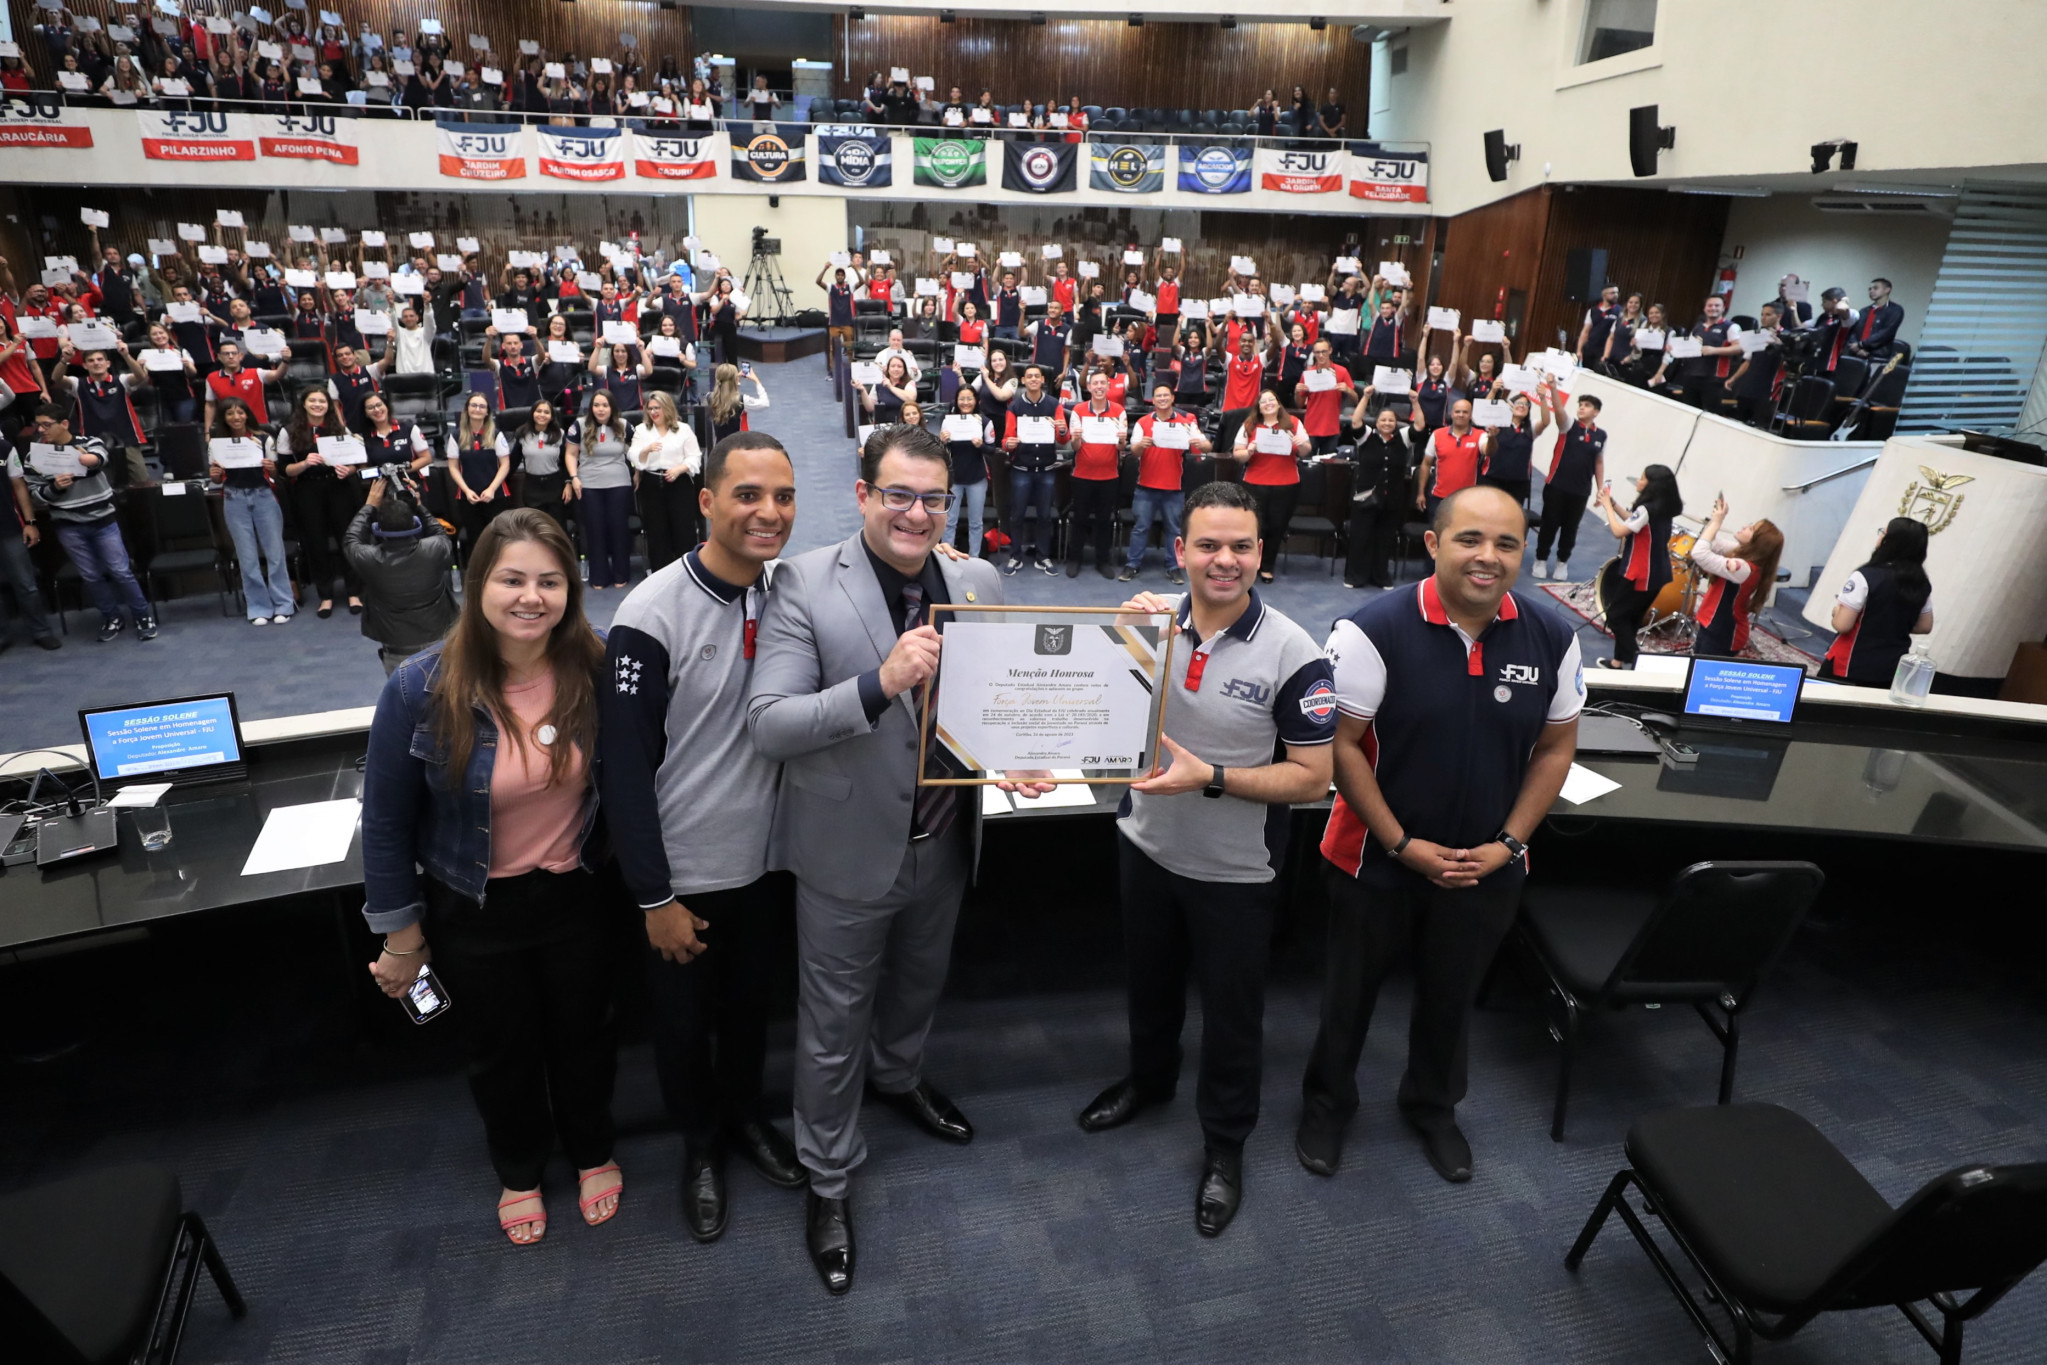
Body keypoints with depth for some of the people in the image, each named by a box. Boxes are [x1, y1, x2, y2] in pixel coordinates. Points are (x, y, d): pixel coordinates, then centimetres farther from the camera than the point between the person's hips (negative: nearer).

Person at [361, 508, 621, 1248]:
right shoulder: (421, 687, -21)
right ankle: (519, 1171, 51)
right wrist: (399, 932, -3)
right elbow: (387, 818, -9)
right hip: (474, 910, -1)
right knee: (501, 1049, 22)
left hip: (575, 896, 1)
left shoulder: (593, 670, -18)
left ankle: (592, 1152, 52)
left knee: (583, 1033, 22)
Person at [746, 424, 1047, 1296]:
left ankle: (897, 1077, 60)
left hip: (944, 842, 5)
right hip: (849, 849, -4)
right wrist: (880, 682, -36)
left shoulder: (979, 584, -4)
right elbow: (768, 724, -23)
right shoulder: (804, 584, -17)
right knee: (834, 1023, 13)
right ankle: (828, 1177, 37)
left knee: (919, 984, 29)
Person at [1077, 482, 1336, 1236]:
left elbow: (1311, 778, -17)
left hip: (1235, 871, -3)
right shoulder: (1151, 620, -10)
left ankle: (1225, 1143, 39)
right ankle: (1149, 1077, 55)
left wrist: (1209, 778, -27)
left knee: (1231, 1012, 15)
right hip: (1146, 846, 4)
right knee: (1149, 981, 27)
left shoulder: (1293, 654, -20)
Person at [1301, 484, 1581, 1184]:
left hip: (1486, 865, 4)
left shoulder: (1552, 637, -7)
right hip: (1378, 858, -3)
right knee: (1350, 989, 16)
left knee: (1452, 994, 23)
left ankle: (1433, 1106, 49)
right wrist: (1402, 844, -17)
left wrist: (1506, 844, -6)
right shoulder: (1373, 630, -21)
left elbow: (1556, 747, 2)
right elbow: (1340, 745, -17)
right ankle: (1327, 1102, 42)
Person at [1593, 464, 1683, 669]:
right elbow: (1634, 523, 16)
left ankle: (1635, 659, -2)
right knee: (1630, 618, 17)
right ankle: (1619, 661, 25)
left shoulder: (1647, 509, -23)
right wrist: (1613, 505, 8)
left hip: (1640, 575, -9)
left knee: (1616, 615, 3)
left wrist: (1607, 506, -13)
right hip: (1656, 574, 9)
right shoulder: (1663, 508, 6)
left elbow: (1619, 531, -24)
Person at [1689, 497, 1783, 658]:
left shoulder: (1743, 568, -27)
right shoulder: (1743, 555, 1)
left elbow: (1699, 554, -33)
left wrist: (1716, 521, -23)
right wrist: (1716, 517, -1)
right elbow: (1714, 544, 15)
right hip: (1719, 630, 10)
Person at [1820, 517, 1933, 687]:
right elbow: (1925, 626, 12)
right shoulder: (1922, 583, 2)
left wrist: (1837, 608, 1)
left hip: (1852, 667, -5)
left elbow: (1842, 625, -19)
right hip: (1891, 670, 6)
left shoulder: (1866, 576, -18)